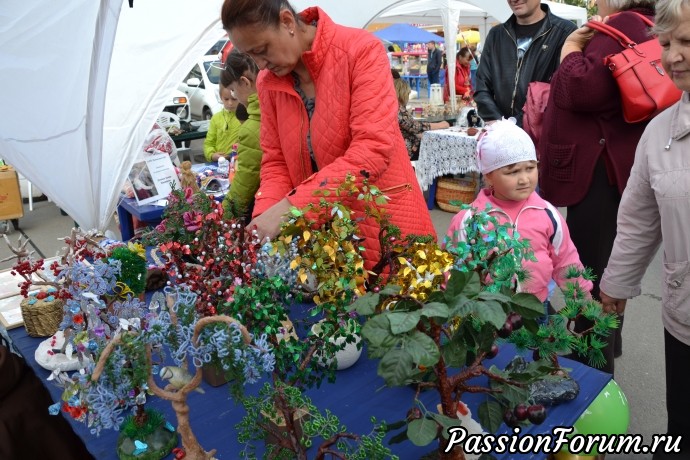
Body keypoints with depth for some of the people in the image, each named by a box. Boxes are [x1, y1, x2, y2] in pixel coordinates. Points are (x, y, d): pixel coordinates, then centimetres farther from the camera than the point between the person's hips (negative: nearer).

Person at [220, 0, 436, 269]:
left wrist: (290, 206, -28)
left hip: (386, 226, -4)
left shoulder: (361, 50, -15)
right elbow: (276, 161, 5)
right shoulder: (268, 83, 3)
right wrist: (263, 217, -14)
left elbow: (373, 150, -24)